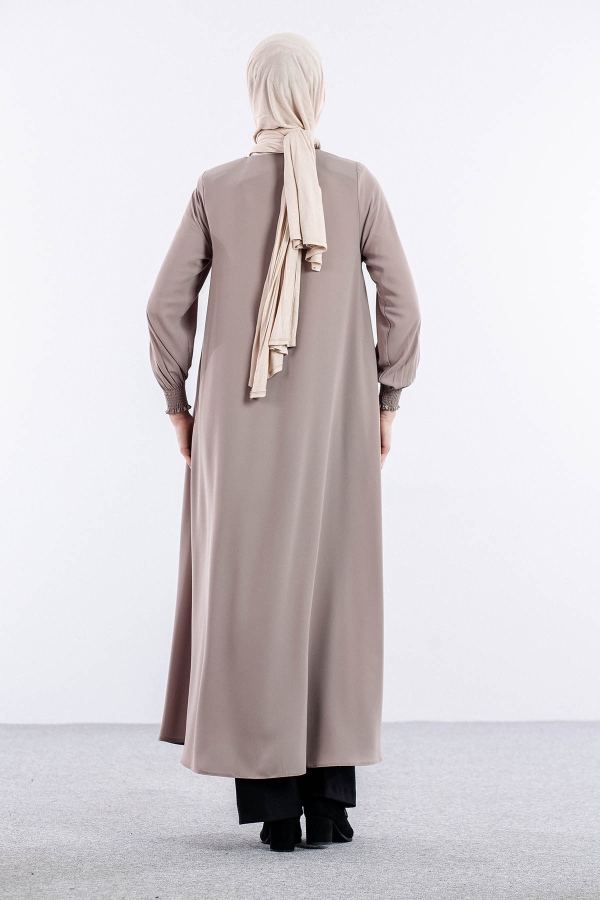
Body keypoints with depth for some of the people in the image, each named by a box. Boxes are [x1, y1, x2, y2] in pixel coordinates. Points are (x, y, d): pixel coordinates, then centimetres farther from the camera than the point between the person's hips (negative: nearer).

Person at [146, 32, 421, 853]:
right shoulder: (358, 186, -1)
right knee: (336, 593, 8)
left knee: (248, 593, 5)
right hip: (335, 422, 0)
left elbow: (168, 305, -2)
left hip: (239, 422, 0)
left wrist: (178, 404, 10)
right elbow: (400, 306, -2)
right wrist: (386, 401, 9)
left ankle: (274, 805, 5)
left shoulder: (217, 189, -1)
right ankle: (329, 800, 9)